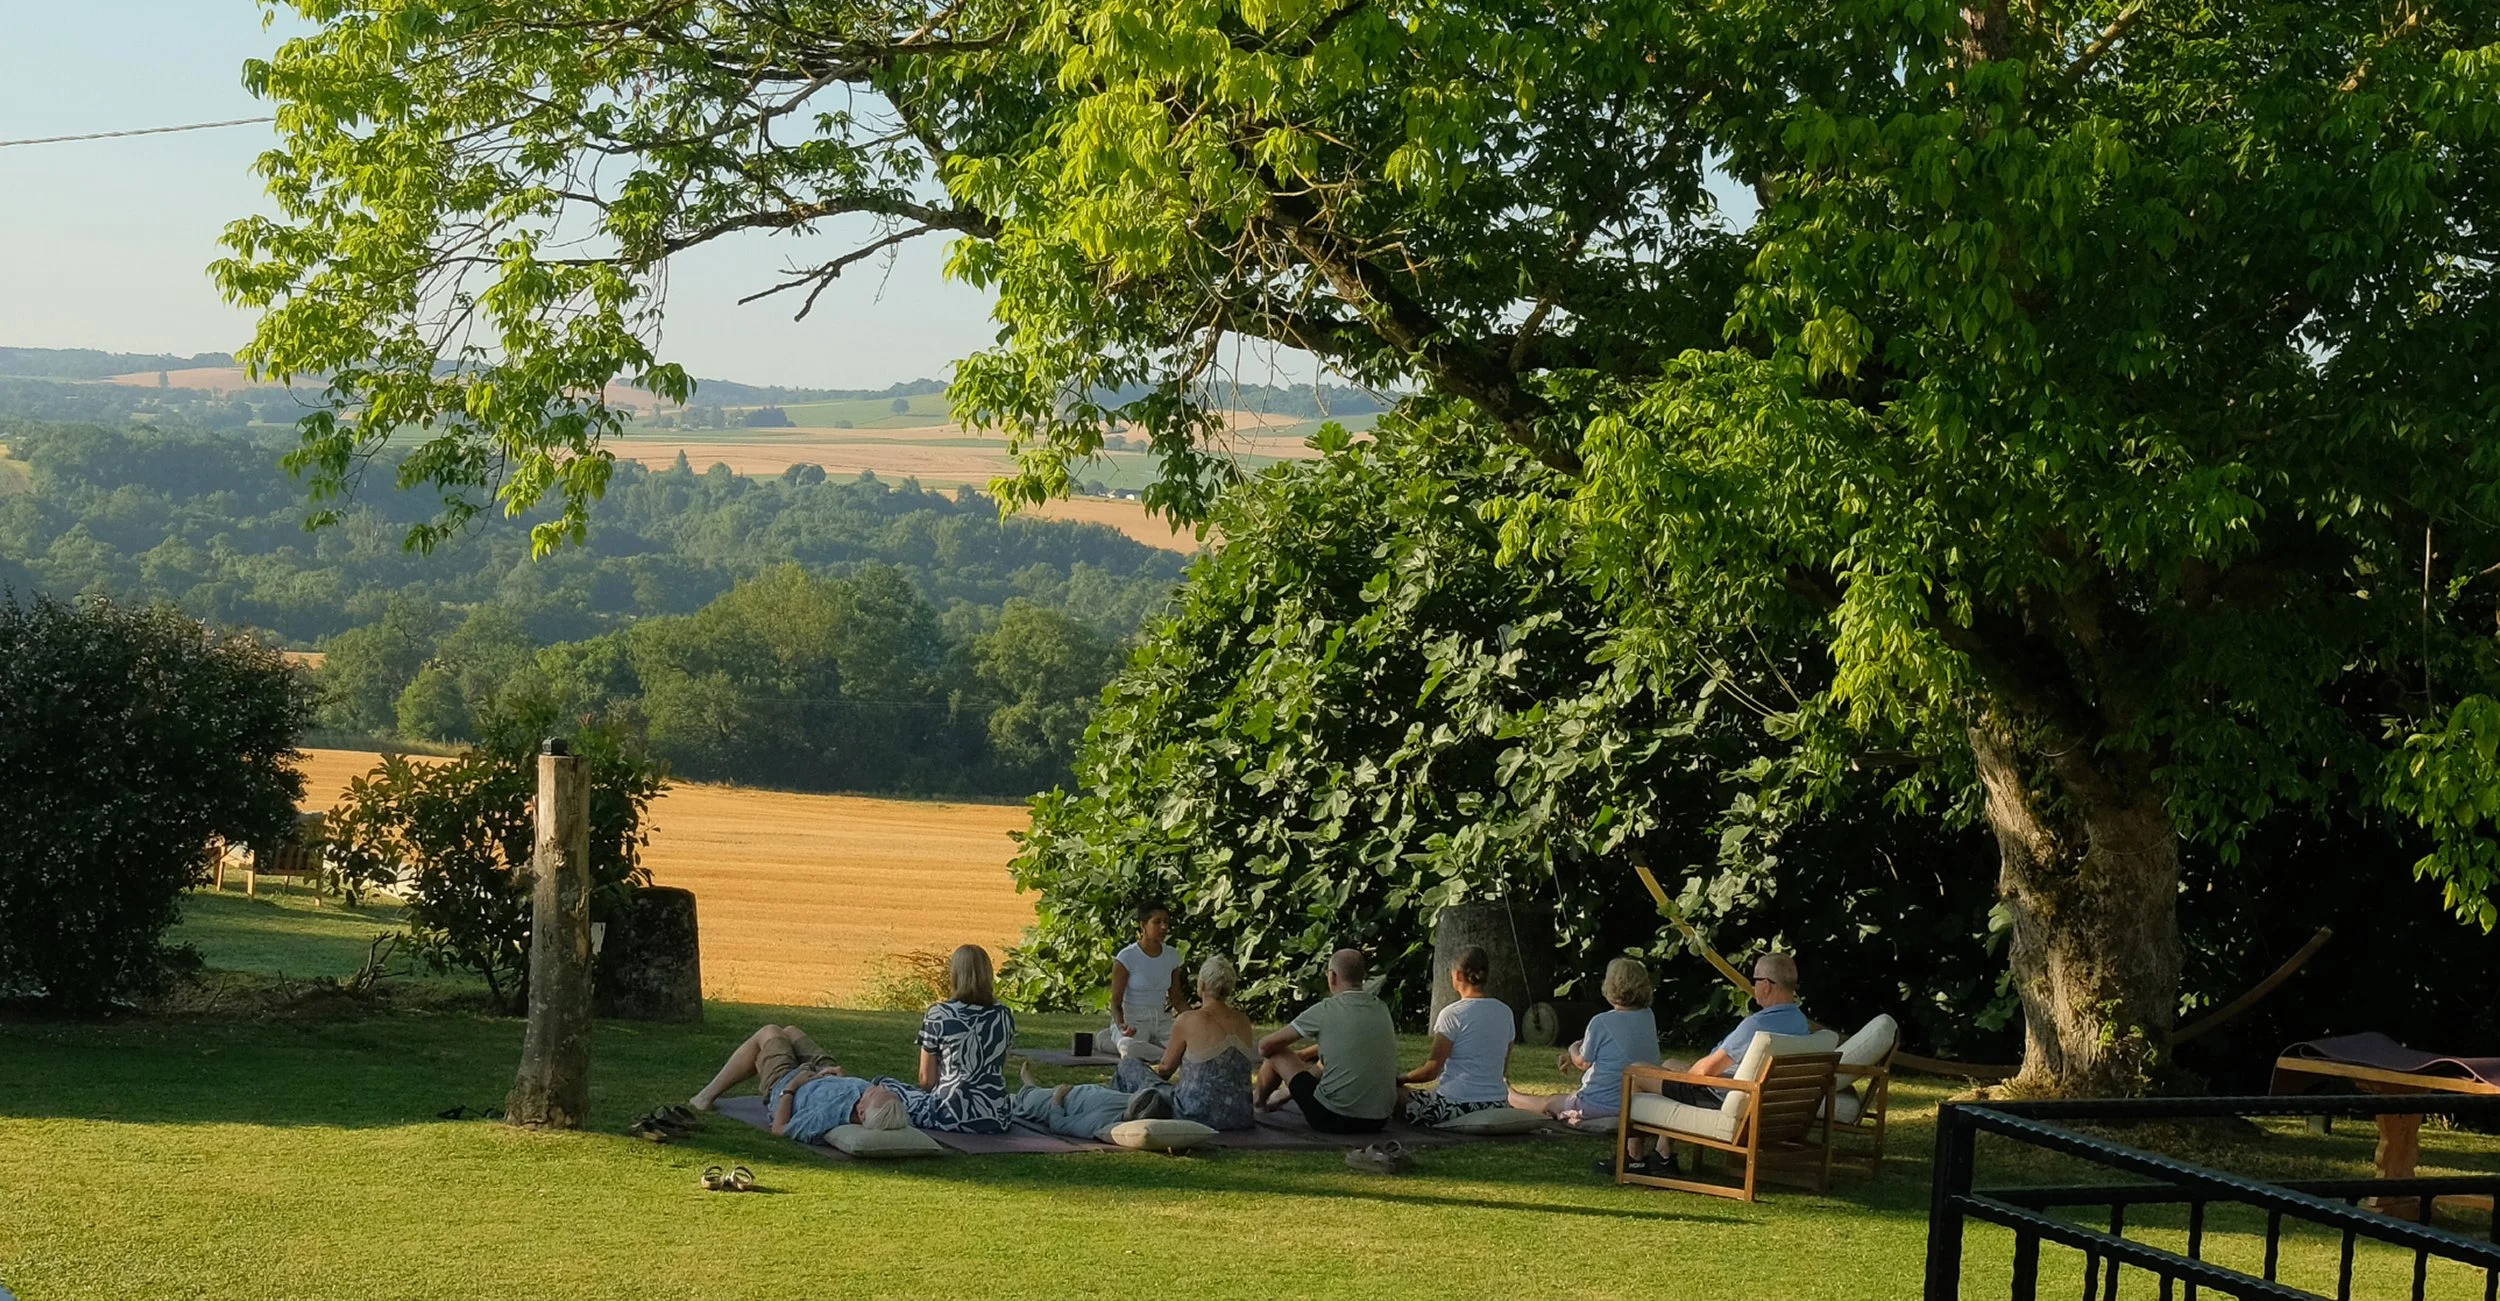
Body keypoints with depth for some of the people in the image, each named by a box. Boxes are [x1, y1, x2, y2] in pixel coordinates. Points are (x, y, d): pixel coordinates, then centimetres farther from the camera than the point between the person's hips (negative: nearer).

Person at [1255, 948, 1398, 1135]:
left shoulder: (1325, 1010, -10)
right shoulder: (1382, 1009, 6)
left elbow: (1266, 1045, -2)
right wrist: (1300, 1057, 32)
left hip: (1333, 1119, -6)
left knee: (1277, 1054, 15)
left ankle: (1259, 1104, 42)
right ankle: (1283, 1096, 58)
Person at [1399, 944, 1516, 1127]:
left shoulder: (1452, 1014, -10)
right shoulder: (1504, 1012, 8)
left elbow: (1431, 1070, -9)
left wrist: (1400, 1079, 7)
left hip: (1458, 1105, -7)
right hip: (1496, 1104, 7)